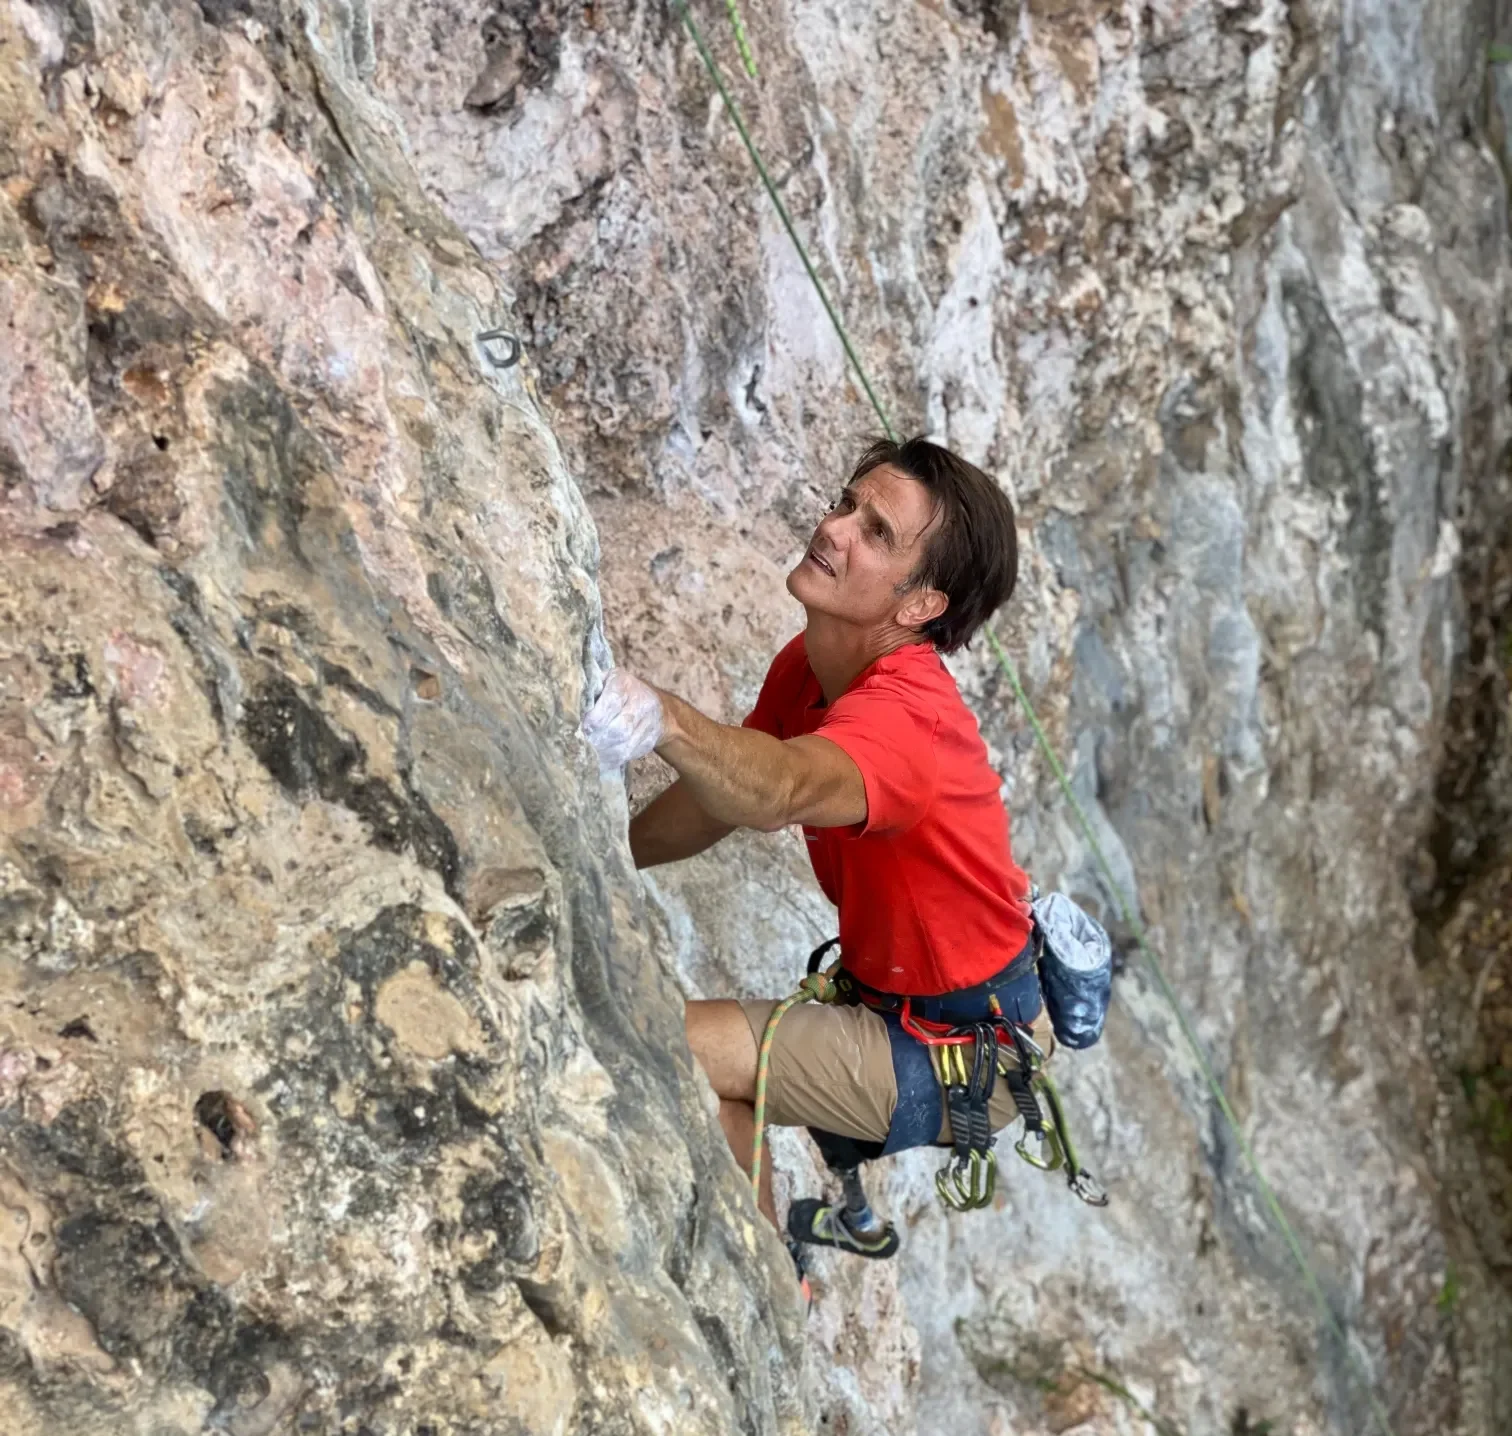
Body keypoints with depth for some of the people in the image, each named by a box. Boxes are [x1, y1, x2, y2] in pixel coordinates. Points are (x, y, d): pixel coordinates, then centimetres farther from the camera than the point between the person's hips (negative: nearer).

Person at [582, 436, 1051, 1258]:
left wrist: (661, 721, -72)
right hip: (895, 999, 9)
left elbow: (778, 794, -53)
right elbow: (720, 797, 10)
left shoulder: (906, 718, -31)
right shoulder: (807, 666, -2)